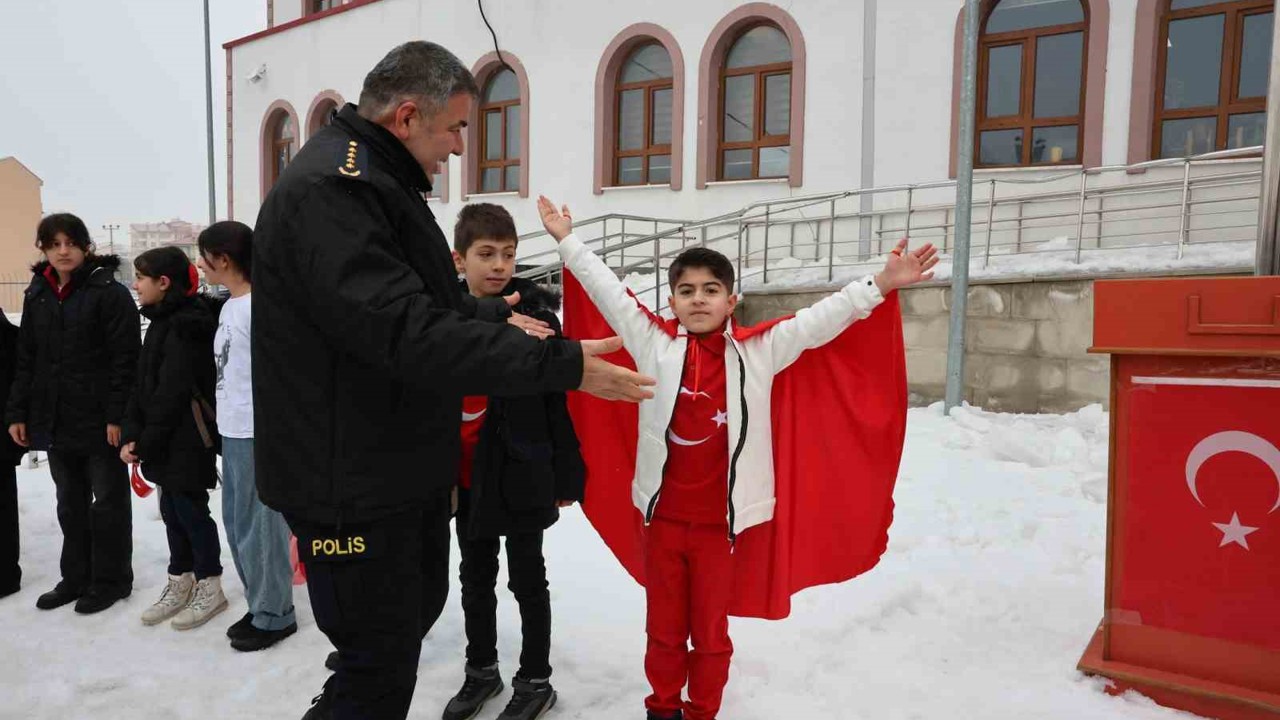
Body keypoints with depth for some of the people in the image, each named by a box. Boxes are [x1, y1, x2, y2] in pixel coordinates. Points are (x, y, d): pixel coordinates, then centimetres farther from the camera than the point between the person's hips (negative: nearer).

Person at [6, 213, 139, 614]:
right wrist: (17, 412, 7)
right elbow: (26, 359, 14)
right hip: (54, 420, 6)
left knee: (108, 502, 6)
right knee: (70, 504, 16)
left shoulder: (109, 292, -9)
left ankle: (111, 580, 18)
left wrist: (117, 415, -18)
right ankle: (77, 577, 29)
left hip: (99, 420, -6)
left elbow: (126, 359, -14)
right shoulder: (37, 295, 10)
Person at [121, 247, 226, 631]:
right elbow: (143, 385, 12)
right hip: (164, 441, 9)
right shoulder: (161, 323, 13)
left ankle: (209, 587, 15)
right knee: (171, 509, 15)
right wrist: (133, 435, 3)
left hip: (187, 440, -9)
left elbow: (172, 394, -20)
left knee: (190, 510, 1)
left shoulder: (186, 326, -17)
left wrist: (145, 442, -15)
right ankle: (180, 583, 28)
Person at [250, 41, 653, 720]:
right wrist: (561, 363, -29)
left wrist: (497, 318, 8)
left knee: (419, 606, 25)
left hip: (405, 468, 11)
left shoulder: (375, 181, 13)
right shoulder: (327, 189, -22)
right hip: (353, 484, -11)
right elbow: (411, 334, -31)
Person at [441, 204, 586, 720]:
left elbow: (560, 402, -9)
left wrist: (567, 478, -7)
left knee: (527, 580, 10)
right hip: (467, 476, 5)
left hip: (521, 474, -4)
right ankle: (481, 669, 39)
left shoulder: (536, 316, -12)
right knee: (475, 578, 19)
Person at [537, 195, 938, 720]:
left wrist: (880, 285, -10)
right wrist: (568, 241, 5)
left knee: (711, 632, 14)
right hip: (663, 516, 1)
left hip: (719, 519, 0)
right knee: (663, 628, 18)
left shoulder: (757, 353, -2)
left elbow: (818, 321, -5)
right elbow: (608, 291, 1)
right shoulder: (654, 346, -2)